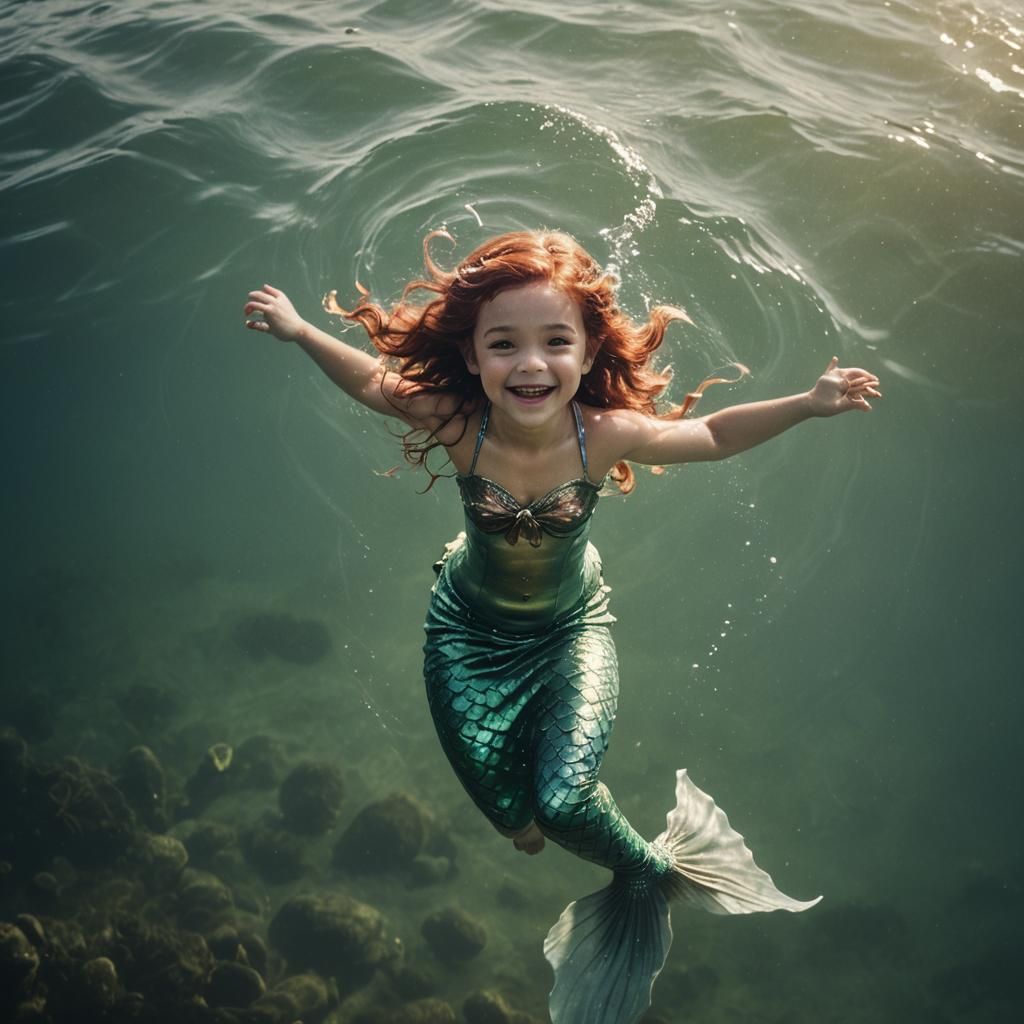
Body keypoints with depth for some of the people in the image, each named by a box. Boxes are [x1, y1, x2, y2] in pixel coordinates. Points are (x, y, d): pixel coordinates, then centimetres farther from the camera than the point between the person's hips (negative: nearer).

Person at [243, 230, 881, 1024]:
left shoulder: (605, 434, -30)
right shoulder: (458, 424, -30)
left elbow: (715, 436, -15)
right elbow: (374, 381, -11)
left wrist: (808, 404, -28)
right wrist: (301, 331, -18)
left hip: (572, 625, -1)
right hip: (470, 627, 1)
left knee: (563, 801, -19)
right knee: (512, 814, 4)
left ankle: (647, 874, 15)